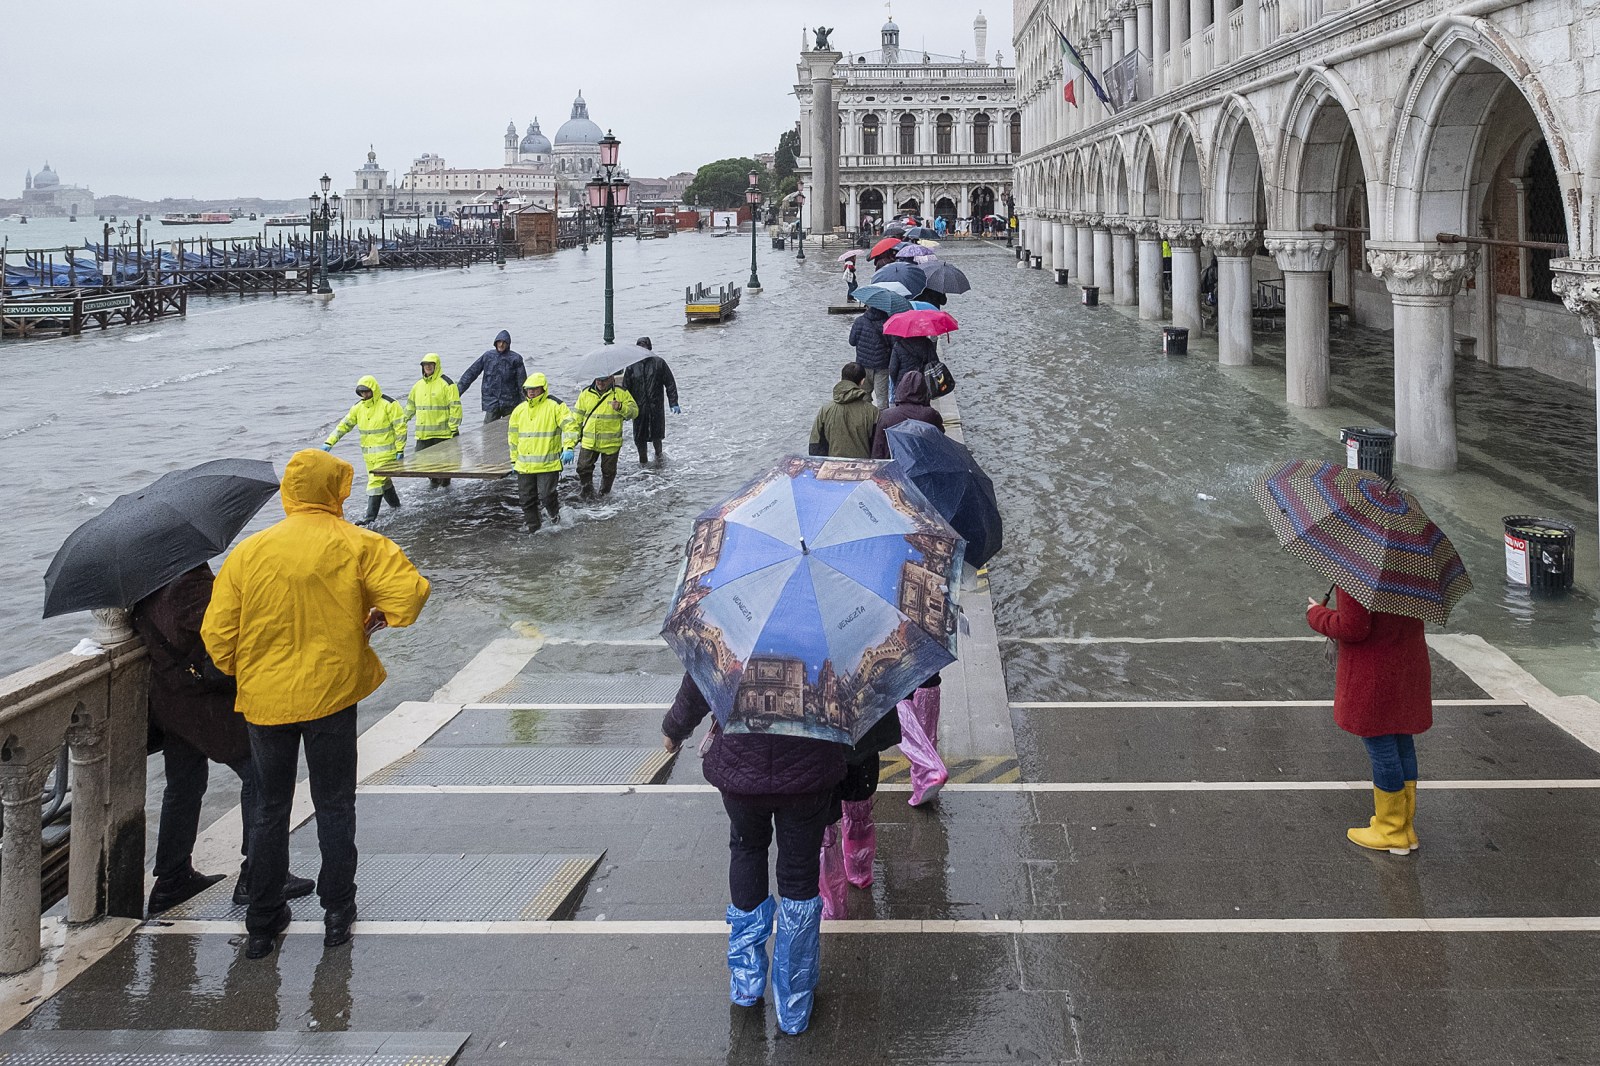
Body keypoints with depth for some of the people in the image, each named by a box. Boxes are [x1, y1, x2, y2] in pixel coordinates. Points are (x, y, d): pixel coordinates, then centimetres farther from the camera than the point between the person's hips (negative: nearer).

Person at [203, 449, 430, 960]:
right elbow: (410, 591, -18)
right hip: (331, 693, -2)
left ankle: (262, 924, 18)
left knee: (270, 809, 14)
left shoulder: (248, 552, -2)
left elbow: (217, 634, -2)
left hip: (264, 699, 2)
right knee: (334, 806, 12)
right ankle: (337, 913, 18)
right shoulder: (357, 545, -8)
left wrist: (243, 672, 15)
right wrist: (378, 617, 2)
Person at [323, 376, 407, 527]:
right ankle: (396, 507, 36)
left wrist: (400, 450, -12)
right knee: (383, 481, 17)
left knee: (376, 482, -13)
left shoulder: (388, 404, -11)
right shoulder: (359, 407, 8)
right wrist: (329, 442, -2)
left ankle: (371, 517, -14)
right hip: (368, 454, 7)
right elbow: (344, 425, 8)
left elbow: (400, 427, -10)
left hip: (386, 453, -7)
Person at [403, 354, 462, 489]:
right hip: (423, 431, 6)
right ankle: (433, 480, 25)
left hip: (442, 431, -6)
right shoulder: (418, 385, 13)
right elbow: (411, 404, 25)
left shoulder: (447, 384, -8)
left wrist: (454, 427, -14)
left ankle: (444, 484, 16)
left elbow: (455, 407, -10)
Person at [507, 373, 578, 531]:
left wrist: (568, 447, -24)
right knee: (526, 499, 6)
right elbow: (513, 435, 21)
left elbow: (570, 425, -11)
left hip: (548, 463, -5)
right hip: (524, 464, 5)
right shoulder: (519, 409, 12)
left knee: (546, 495, -12)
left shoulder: (555, 406, -5)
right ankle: (534, 529, 20)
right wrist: (514, 459, 20)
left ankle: (555, 512, 21)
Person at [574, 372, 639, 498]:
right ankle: (588, 492, 21)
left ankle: (605, 492, 32)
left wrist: (621, 407, -25)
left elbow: (634, 412, -6)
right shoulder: (586, 393, 4)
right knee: (583, 469, 0)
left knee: (609, 470, 10)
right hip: (588, 442, 2)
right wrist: (576, 436, 11)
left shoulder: (621, 393, -3)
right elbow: (578, 417, 12)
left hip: (611, 443, -2)